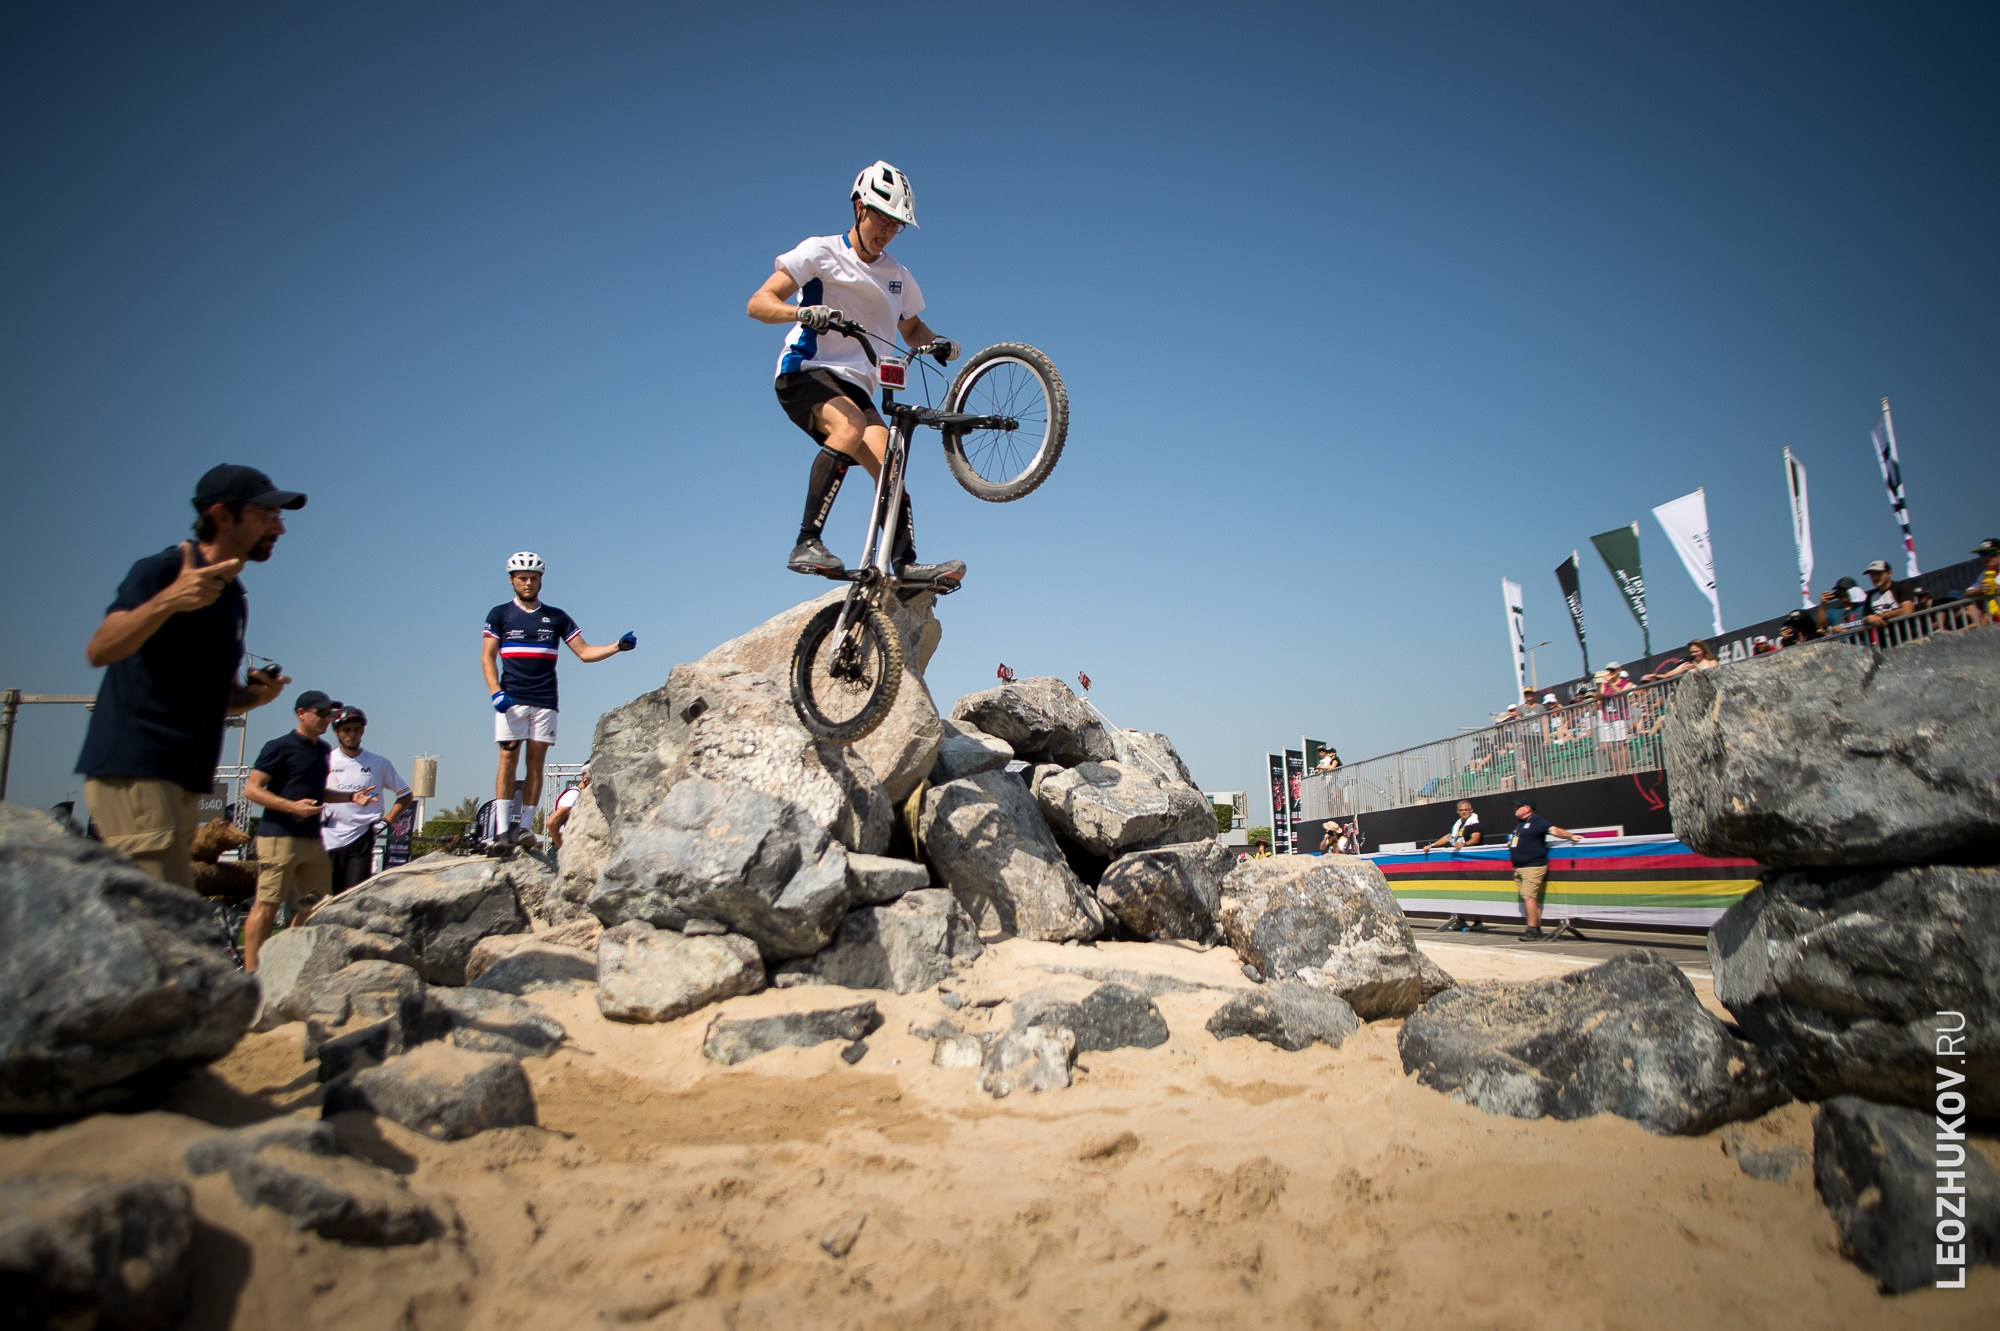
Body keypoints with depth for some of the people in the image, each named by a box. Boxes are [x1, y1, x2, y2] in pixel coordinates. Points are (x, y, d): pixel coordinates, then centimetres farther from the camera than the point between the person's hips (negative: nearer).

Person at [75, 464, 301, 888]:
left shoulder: (234, 599, 18)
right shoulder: (162, 570, -6)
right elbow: (99, 650, -21)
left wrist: (253, 694, 5)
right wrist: (167, 601, -37)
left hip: (183, 780, 9)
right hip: (133, 769, -9)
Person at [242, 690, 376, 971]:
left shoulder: (324, 750, 17)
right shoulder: (280, 747, -6)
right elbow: (251, 789, -10)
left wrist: (351, 796, 12)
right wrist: (293, 806, -21)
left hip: (313, 839, 8)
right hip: (279, 836, -8)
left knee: (318, 906, 8)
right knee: (268, 904, -7)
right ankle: (250, 971, -2)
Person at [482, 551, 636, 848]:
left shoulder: (557, 617, 11)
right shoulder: (500, 614, 6)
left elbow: (585, 652, 8)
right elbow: (487, 657, 2)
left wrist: (618, 646, -7)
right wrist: (496, 692, -12)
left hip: (545, 702, 2)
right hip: (511, 700, -2)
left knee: (536, 762, 0)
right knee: (508, 758, -7)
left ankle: (523, 826, 5)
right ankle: (502, 828, -6)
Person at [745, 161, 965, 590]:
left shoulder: (898, 277, 16)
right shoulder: (820, 252, 1)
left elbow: (912, 329, 32)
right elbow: (758, 303, -7)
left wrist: (938, 343, 8)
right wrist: (801, 312, -29)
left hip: (855, 386, 6)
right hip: (805, 373, -5)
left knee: (890, 469, -17)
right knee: (851, 424, -35)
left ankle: (906, 564, -24)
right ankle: (806, 544, -38)